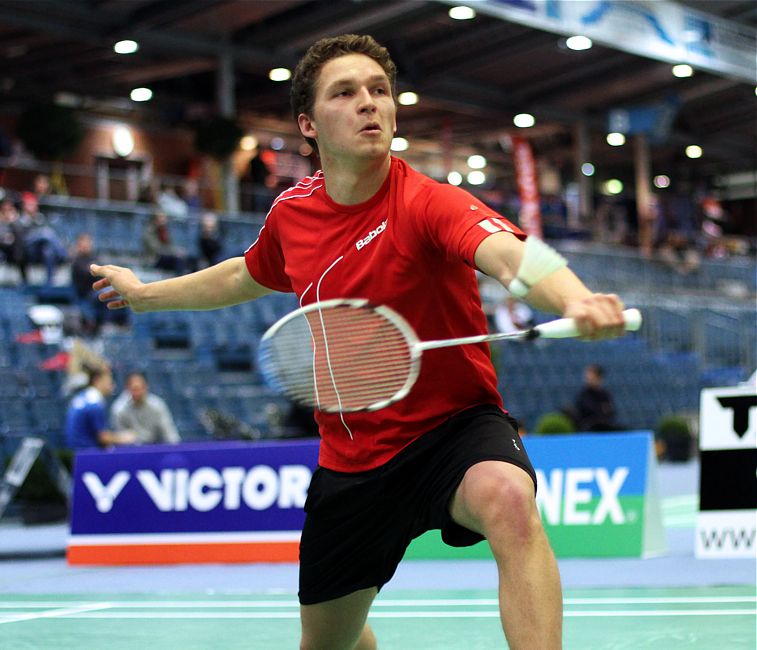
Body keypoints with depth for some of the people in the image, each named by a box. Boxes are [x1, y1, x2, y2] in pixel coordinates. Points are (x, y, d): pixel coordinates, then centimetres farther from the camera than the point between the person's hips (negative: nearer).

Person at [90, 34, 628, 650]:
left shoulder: (429, 203, -20)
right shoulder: (292, 212, -2)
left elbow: (509, 255, -42)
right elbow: (247, 276, 22)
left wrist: (576, 302, -64)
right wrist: (146, 293, 34)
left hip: (454, 425, -5)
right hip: (351, 458, 6)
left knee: (509, 501, -40)